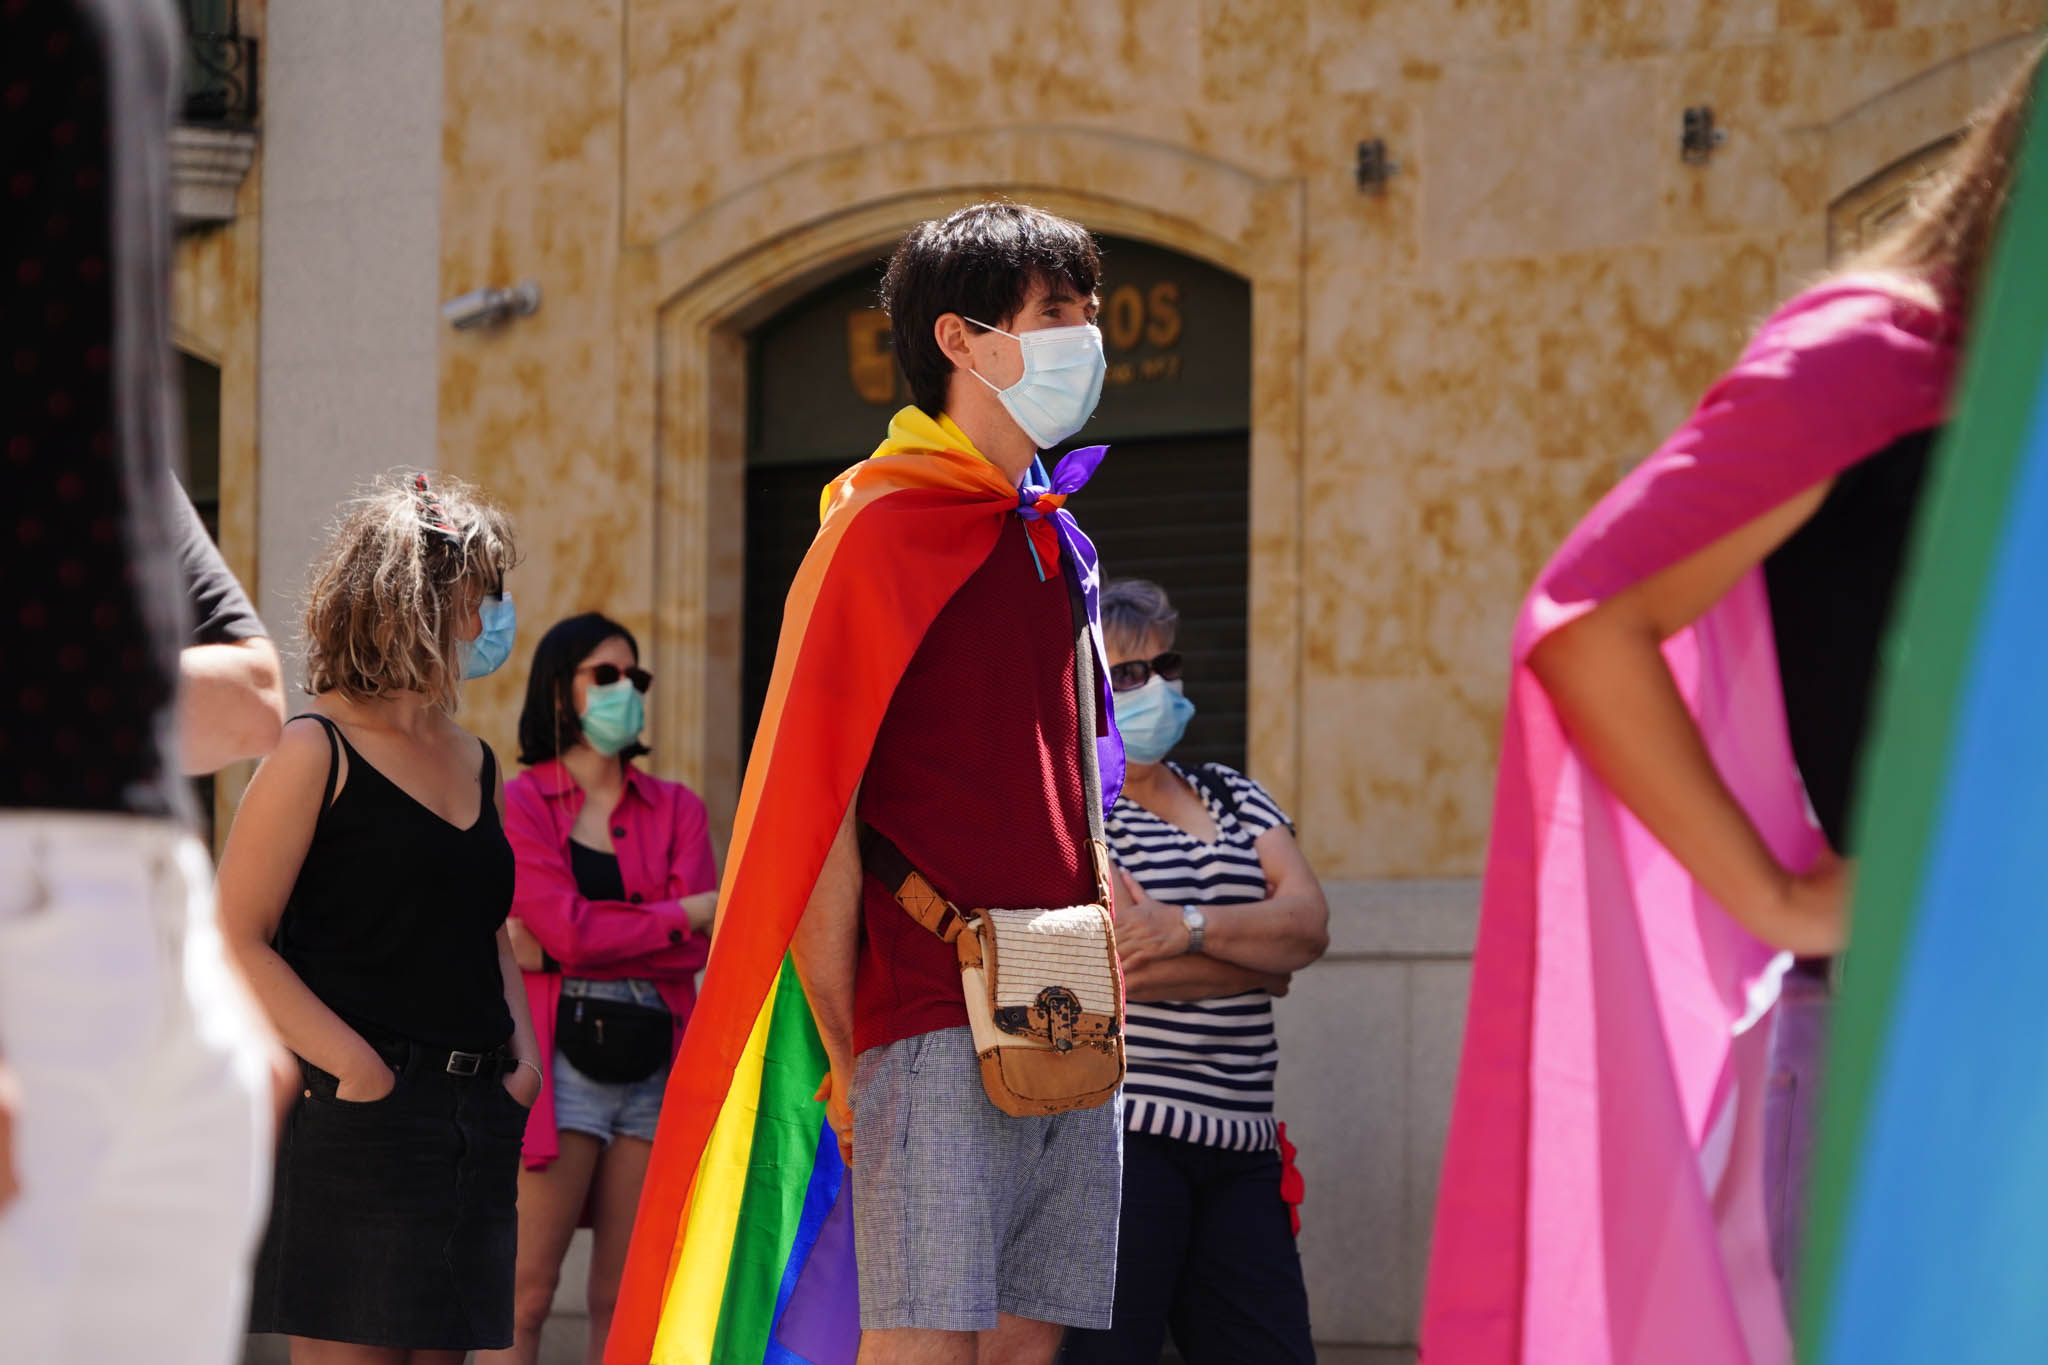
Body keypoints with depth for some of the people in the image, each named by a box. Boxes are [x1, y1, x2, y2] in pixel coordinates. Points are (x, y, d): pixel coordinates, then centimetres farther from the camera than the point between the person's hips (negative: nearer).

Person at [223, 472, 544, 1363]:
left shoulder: (475, 765, 18)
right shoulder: (315, 753, -5)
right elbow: (235, 939, -11)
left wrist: (522, 1055, 8)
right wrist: (356, 1067, -19)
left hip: (476, 1118, 7)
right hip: (356, 1117, -7)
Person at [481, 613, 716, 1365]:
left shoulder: (675, 808, 15)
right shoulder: (520, 804, 3)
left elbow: (698, 950, 1)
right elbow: (569, 929, -10)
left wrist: (559, 952, -9)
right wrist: (692, 910, -1)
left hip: (653, 1067, 4)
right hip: (563, 1059, -4)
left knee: (623, 1301, 3)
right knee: (526, 1295, -10)